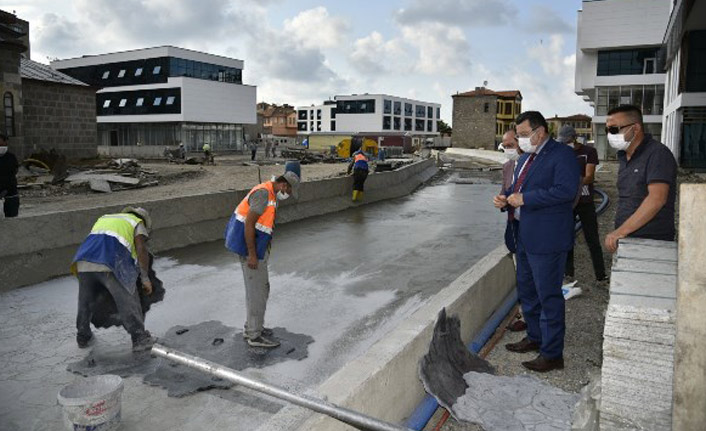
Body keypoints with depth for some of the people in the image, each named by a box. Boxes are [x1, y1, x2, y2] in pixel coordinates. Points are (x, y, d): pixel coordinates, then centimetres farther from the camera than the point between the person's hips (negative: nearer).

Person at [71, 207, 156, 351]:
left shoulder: (104, 218, 36)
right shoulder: (137, 223, 18)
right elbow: (141, 249, 2)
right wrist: (145, 278, 5)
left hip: (84, 263, 6)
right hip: (111, 265, -5)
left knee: (85, 301, 23)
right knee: (128, 301, 6)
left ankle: (83, 338, 38)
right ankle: (140, 339, 9)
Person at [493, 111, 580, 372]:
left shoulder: (562, 155, -12)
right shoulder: (525, 158, 16)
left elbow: (566, 190, -24)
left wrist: (524, 199, -22)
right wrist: (506, 198, 1)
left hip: (547, 240, -9)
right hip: (524, 238, 10)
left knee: (548, 297, -1)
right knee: (526, 291, 20)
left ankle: (552, 354, 10)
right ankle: (535, 338, 37)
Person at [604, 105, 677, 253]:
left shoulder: (657, 153, -13)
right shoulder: (623, 155, 14)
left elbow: (657, 199, -25)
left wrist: (621, 231, -27)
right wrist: (618, 232, 10)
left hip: (652, 243, -7)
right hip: (625, 240, 7)